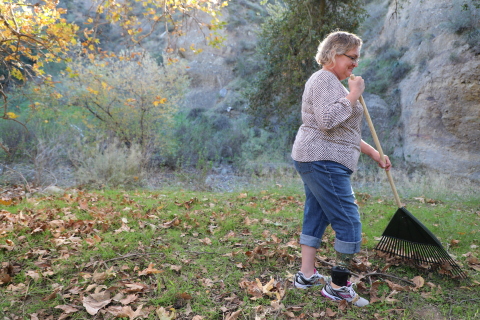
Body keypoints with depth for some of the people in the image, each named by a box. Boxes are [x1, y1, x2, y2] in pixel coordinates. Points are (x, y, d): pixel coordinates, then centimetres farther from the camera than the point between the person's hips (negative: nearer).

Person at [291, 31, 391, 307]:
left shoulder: (333, 82, 23)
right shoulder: (325, 79, -11)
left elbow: (344, 132, 25)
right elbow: (327, 121, -26)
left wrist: (374, 153, 23)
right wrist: (354, 95, -15)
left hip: (317, 162, 11)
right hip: (323, 162, -11)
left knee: (316, 216, 13)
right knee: (349, 223, -6)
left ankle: (307, 274, 22)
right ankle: (338, 286, 4)